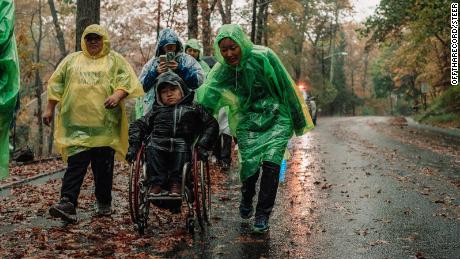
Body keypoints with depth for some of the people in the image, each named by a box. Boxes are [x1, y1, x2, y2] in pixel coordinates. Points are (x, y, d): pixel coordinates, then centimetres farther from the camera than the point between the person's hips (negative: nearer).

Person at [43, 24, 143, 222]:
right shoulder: (72, 60, 19)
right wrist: (50, 109, 10)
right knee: (76, 162, -9)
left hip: (105, 122, -1)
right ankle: (67, 203, -15)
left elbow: (127, 79, -1)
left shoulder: (115, 60, 13)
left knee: (103, 164, 3)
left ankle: (104, 203, 16)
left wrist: (118, 95, -20)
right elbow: (57, 83, 18)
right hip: (76, 121, 1)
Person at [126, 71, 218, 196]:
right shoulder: (156, 110, 28)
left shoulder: (193, 109, 23)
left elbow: (211, 125, 13)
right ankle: (157, 183, -27)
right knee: (151, 147, -32)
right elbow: (138, 125, 20)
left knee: (182, 148, -35)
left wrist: (202, 146, -2)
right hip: (158, 143, 1)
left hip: (181, 144, -1)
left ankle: (175, 183, -24)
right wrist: (134, 144, 1)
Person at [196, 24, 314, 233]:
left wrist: (297, 121, -3)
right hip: (248, 120, 3)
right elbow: (204, 99, -11)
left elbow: (285, 87, -10)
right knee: (249, 163, -4)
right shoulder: (222, 70, -7)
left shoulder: (263, 57, -18)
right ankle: (246, 199, 29)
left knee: (270, 163, -13)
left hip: (275, 118, -2)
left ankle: (263, 215, 1)